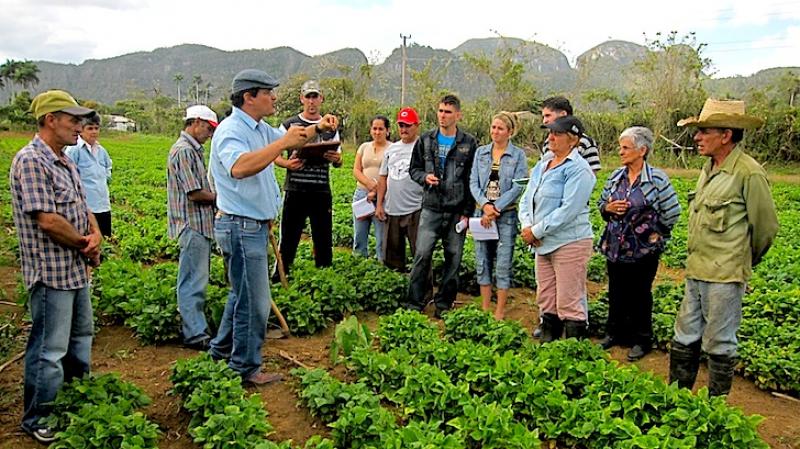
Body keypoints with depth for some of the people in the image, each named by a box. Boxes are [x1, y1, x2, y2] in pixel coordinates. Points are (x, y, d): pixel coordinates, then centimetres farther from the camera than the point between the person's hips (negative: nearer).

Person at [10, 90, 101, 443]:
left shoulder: (65, 162, 11)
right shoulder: (31, 161, -18)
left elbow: (83, 207, 14)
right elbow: (47, 220, -24)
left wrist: (96, 234, -7)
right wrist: (84, 243, -10)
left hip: (77, 269, 10)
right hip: (52, 273, -10)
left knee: (81, 337, 22)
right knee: (49, 350, 1)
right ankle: (39, 421, 18)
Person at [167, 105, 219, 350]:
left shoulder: (193, 150, 17)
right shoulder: (184, 150, -15)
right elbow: (194, 193, -20)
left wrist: (214, 198, 6)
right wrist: (219, 198, -5)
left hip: (201, 224, 11)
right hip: (192, 225, -11)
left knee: (197, 279, 16)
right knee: (193, 280, -5)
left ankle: (195, 326, 25)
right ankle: (195, 334, 1)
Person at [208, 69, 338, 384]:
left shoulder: (259, 129, 13)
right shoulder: (230, 130, -18)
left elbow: (290, 138, 30)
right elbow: (239, 167, -39)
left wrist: (318, 128, 11)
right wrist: (283, 143, -35)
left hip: (253, 226, 11)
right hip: (240, 226, -11)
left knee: (243, 294, 22)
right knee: (254, 301, -3)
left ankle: (222, 350, 37)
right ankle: (246, 368, 11)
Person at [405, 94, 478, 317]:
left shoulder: (469, 144, 2)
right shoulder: (426, 140, 8)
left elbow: (473, 181, 1)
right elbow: (414, 168, 15)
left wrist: (467, 212, -4)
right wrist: (424, 177, -8)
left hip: (457, 212, 0)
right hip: (431, 209, 1)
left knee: (453, 258, 5)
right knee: (422, 255, -5)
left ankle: (444, 304, 18)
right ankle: (414, 303, 5)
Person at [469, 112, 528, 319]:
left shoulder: (518, 155, -2)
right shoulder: (481, 152, 8)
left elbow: (518, 187, -8)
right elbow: (473, 182, 3)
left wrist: (496, 209, -14)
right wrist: (485, 205, -13)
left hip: (506, 215, -4)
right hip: (482, 213, 4)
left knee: (503, 265, 0)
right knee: (482, 263, 8)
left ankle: (500, 312, 9)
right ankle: (485, 308, 20)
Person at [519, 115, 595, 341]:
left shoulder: (578, 169, -13)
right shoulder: (542, 164, 12)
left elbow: (568, 210, -20)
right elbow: (527, 198, 11)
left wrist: (537, 231, -16)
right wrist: (527, 226, -7)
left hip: (570, 243, -8)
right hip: (543, 243, 8)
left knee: (569, 304, -2)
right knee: (545, 300, 16)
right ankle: (547, 341, 28)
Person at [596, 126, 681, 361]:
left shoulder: (657, 179, -11)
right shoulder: (615, 177, 4)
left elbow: (672, 212, -7)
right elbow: (601, 204, 14)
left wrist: (655, 234, 0)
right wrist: (608, 208, -7)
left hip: (644, 249, -5)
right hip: (615, 247, 5)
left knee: (640, 294, 7)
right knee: (616, 292, 15)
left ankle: (641, 340, 22)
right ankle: (614, 332, 31)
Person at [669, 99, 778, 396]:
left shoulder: (748, 173, -15)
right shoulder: (709, 168, 10)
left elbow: (766, 226, -7)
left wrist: (744, 262, 7)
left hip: (725, 276, -8)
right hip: (696, 271, 8)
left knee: (719, 344, 5)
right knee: (685, 337, 16)